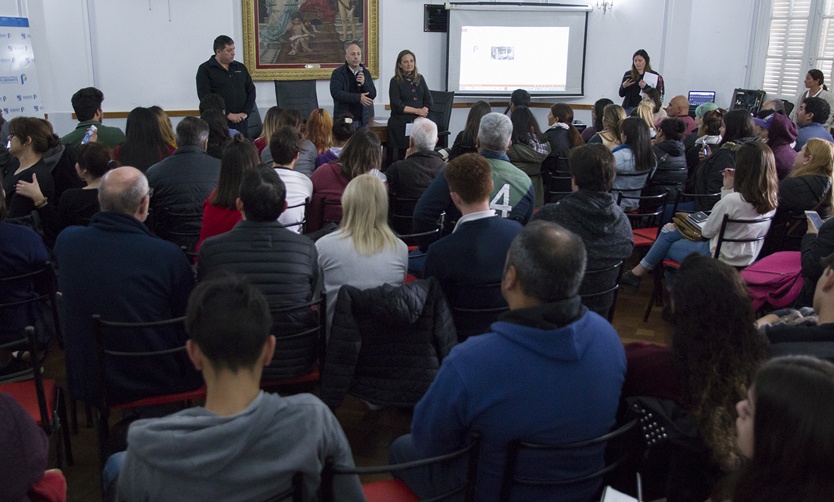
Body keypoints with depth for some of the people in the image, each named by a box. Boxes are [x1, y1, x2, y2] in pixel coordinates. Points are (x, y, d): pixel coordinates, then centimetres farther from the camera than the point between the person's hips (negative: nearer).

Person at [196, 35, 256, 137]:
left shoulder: (240, 67, 16)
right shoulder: (205, 69, 2)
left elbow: (251, 91, 15)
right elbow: (205, 97, -8)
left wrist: (246, 112, -1)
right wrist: (227, 114, -13)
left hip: (242, 122, 4)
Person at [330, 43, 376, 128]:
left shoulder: (365, 73, 11)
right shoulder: (337, 73, -2)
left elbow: (373, 95, 6)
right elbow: (336, 93, -16)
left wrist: (364, 83, -13)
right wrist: (358, 98, -21)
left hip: (363, 120, 4)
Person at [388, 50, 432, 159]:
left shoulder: (420, 79, 15)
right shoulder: (395, 81, 2)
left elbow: (428, 100, 12)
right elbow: (397, 106, -6)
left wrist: (423, 113, -7)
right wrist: (417, 111, -8)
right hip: (402, 124, -3)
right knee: (403, 156, -6)